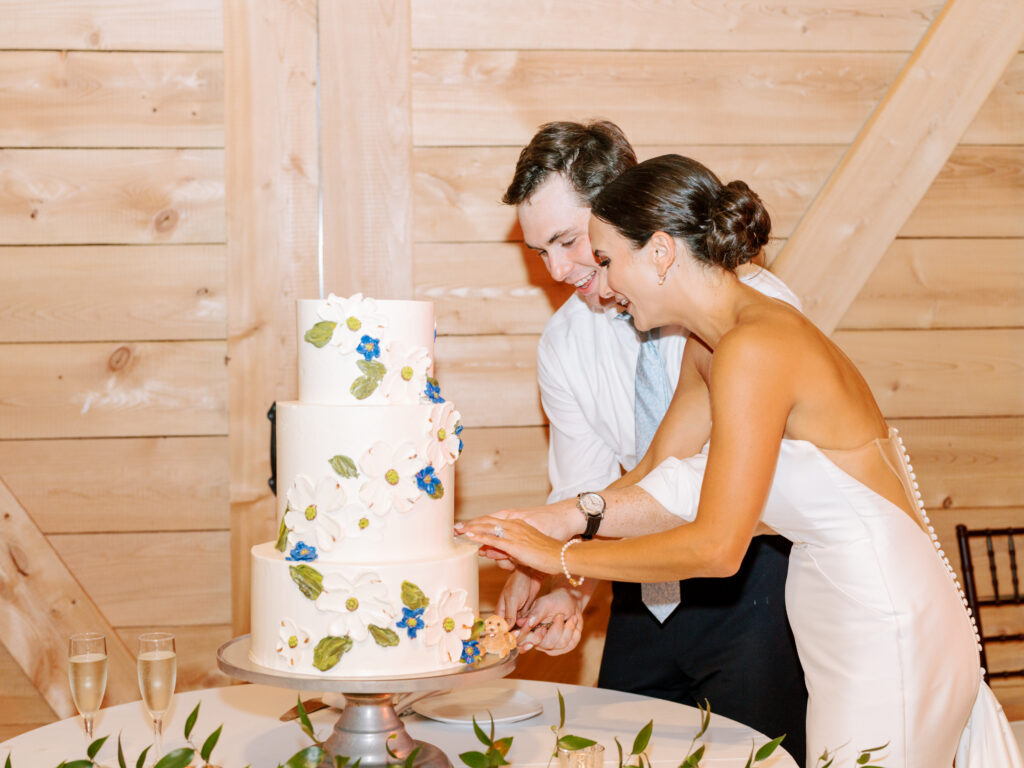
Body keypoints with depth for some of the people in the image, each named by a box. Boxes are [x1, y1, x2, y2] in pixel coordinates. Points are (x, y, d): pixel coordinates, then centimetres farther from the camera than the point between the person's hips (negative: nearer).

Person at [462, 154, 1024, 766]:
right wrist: (530, 525, 5)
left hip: (886, 640, -9)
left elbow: (716, 545, -23)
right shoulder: (708, 347, 7)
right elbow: (654, 491, 10)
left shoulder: (755, 348, -22)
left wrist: (561, 556, -14)